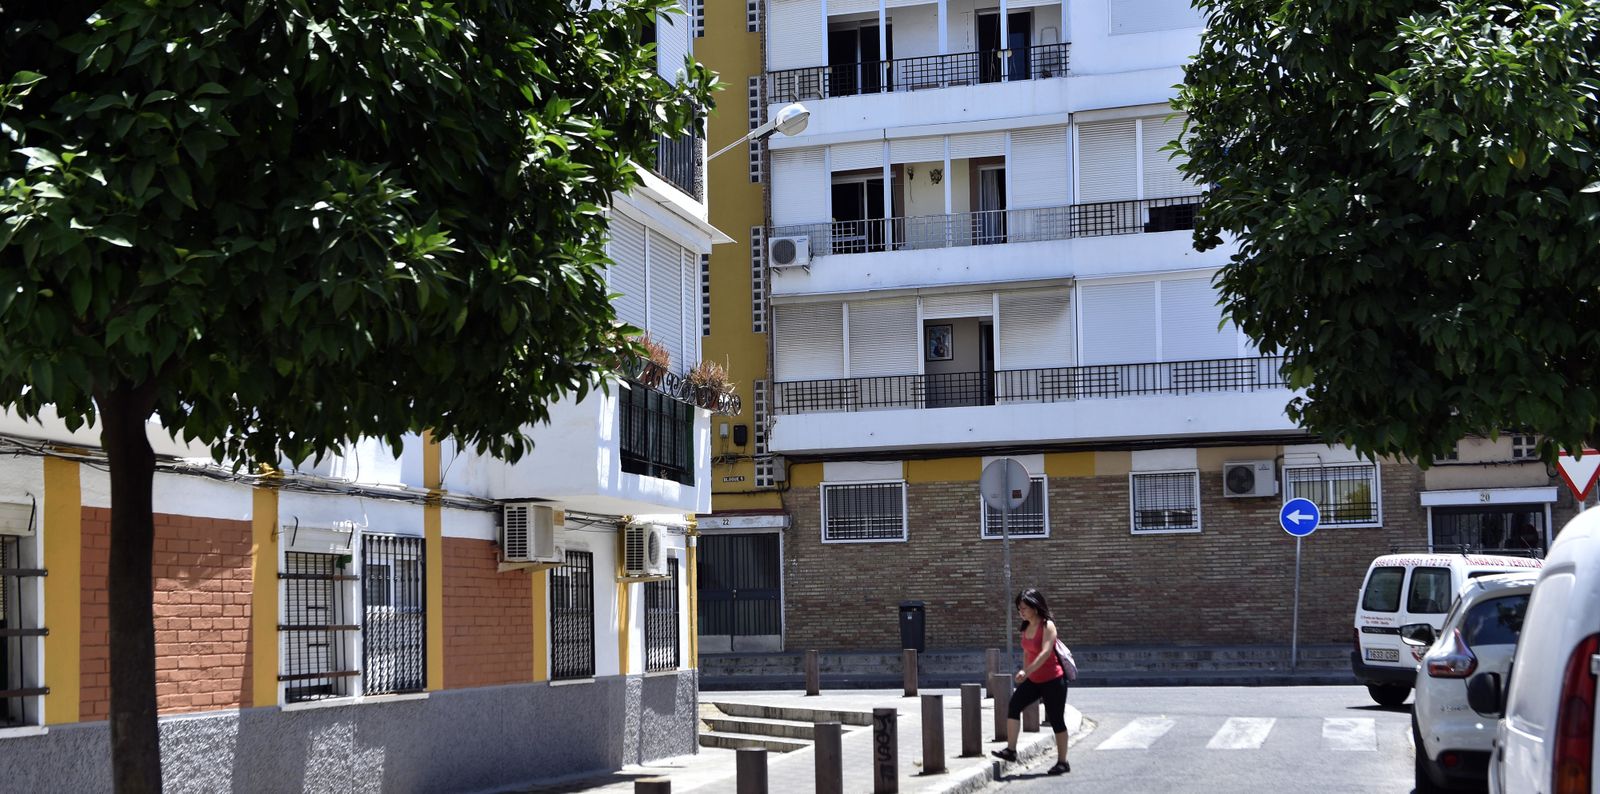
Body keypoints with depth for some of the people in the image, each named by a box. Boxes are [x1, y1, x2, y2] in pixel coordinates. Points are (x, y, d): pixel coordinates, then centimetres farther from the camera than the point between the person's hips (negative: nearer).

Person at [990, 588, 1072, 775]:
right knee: (1015, 703, -15)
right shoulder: (1026, 628, 7)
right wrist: (1025, 672, 18)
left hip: (1053, 680, -7)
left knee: (1056, 720, 0)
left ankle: (1062, 762, 12)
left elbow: (1045, 652, -28)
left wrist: (1027, 671, -35)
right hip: (1033, 680, 7)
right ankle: (1011, 750, -18)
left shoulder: (1047, 626, -16)